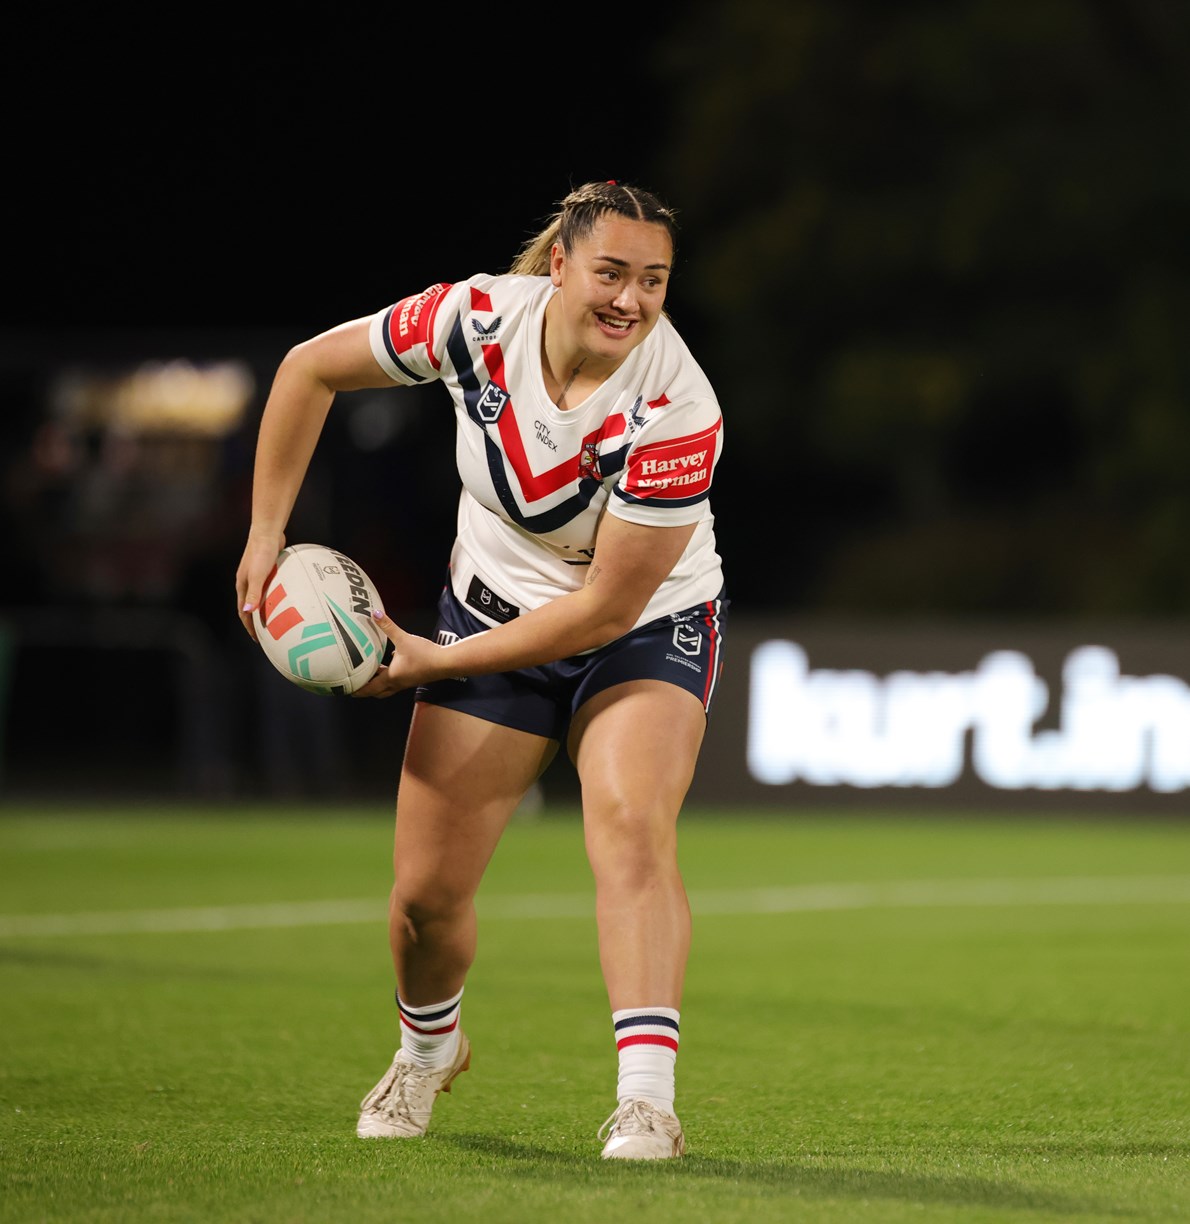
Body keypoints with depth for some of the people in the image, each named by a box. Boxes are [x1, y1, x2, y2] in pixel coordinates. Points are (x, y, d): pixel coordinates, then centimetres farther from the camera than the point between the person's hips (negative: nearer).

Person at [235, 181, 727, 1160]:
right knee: (426, 891, 2)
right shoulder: (481, 318, -21)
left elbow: (609, 605, -26)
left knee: (633, 824, -30)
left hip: (648, 630, -3)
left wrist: (440, 662, -20)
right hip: (495, 602, 3)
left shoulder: (676, 410, -30)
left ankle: (645, 1101, -36)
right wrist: (267, 532, -4)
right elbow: (311, 368, -4)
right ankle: (429, 1047, 35)